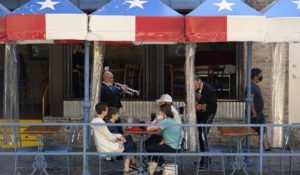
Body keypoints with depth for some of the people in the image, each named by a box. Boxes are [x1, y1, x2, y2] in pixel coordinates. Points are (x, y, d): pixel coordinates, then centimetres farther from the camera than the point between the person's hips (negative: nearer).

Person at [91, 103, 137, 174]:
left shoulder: (94, 121, 6)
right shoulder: (101, 123, -24)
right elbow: (110, 137, -18)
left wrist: (118, 136, 6)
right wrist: (119, 136, 1)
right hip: (107, 148, -10)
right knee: (132, 144, 2)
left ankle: (126, 169, 16)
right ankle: (133, 161, 27)